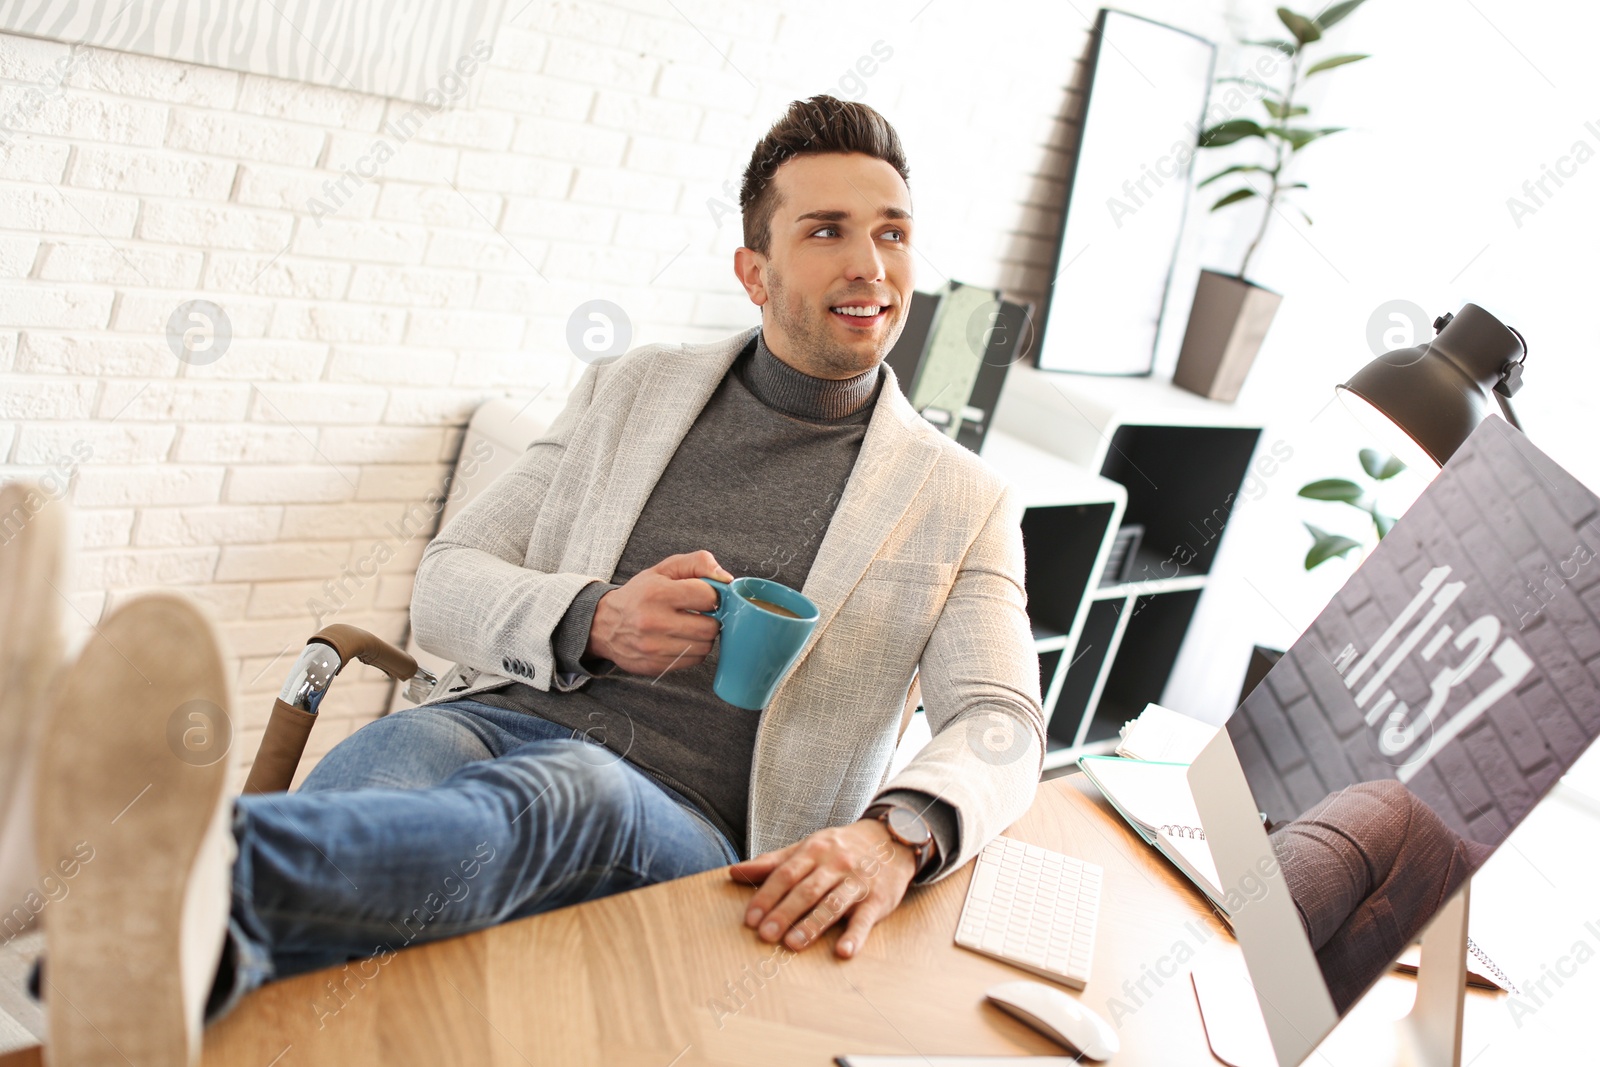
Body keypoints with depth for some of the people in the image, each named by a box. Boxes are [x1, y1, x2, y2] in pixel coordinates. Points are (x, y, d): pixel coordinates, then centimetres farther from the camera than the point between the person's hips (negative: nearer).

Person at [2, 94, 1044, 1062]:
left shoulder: (962, 503, 10)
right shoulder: (632, 391, 16)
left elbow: (1002, 723, -1)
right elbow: (446, 586, 14)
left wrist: (894, 832, -25)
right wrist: (589, 621, -10)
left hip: (686, 832, -2)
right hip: (504, 719, 3)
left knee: (572, 790, -38)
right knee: (395, 754, -34)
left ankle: (213, 866, -63)